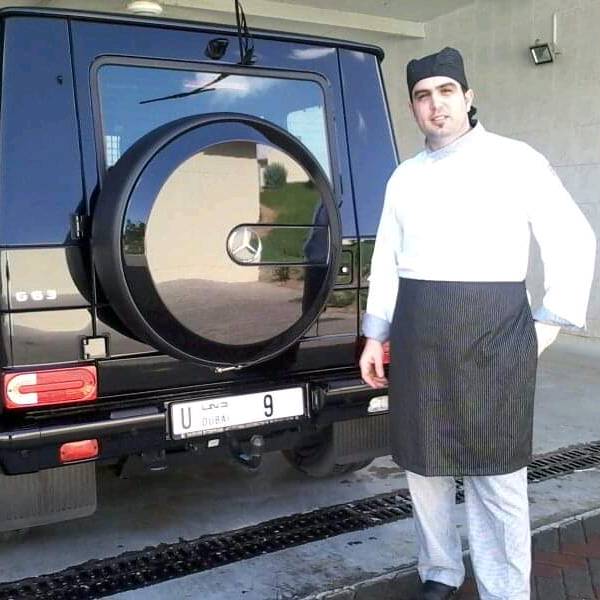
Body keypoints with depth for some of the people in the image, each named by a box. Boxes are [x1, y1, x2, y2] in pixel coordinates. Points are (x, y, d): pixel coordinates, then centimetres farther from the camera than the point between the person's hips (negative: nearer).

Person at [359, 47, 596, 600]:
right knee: (423, 463, 12)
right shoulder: (405, 177, 13)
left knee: (495, 471, 1)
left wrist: (550, 322, -4)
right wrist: (376, 335, 13)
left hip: (494, 330, -4)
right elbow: (386, 261, 16)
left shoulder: (514, 160, 0)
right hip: (417, 333, 5)